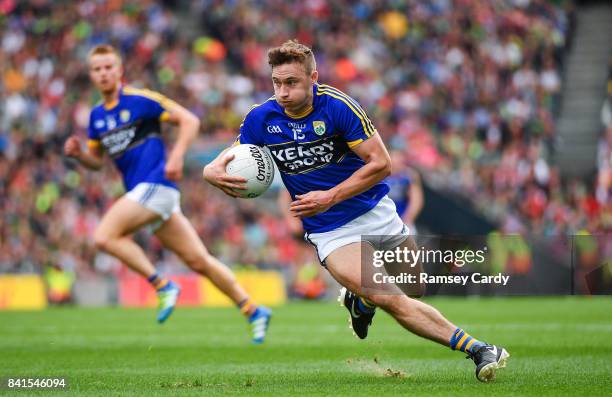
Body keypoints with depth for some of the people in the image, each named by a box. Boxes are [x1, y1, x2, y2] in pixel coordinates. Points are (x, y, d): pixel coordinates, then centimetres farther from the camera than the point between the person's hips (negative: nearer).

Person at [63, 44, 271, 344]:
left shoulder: (140, 99, -6)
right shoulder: (96, 116, 15)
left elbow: (189, 120, -7)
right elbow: (96, 161, 24)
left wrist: (177, 156, -18)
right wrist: (78, 153, 2)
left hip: (156, 183, -7)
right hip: (140, 190, 7)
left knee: (104, 237, -18)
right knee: (198, 260, 6)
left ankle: (162, 285, -11)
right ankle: (253, 310, 12)